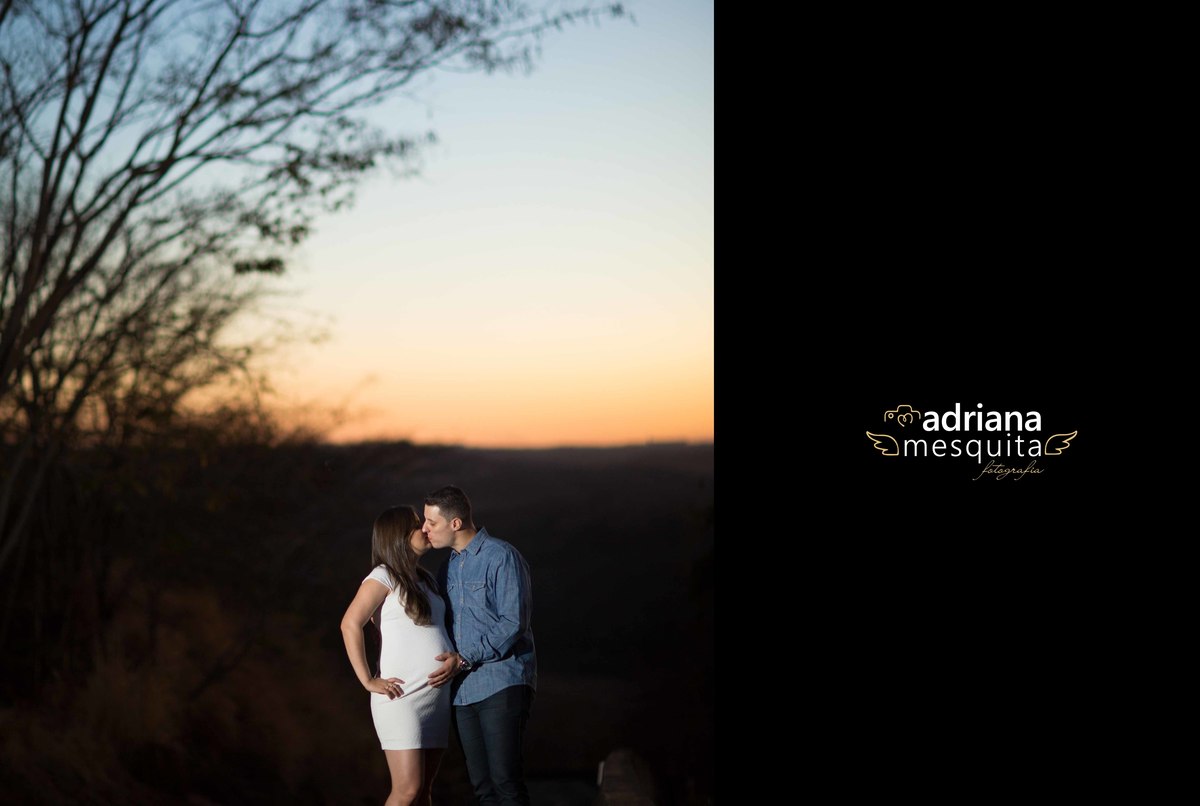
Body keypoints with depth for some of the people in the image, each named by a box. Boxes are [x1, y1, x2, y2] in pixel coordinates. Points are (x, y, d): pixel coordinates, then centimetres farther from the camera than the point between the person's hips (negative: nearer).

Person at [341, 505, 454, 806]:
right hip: (403, 697, -7)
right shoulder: (384, 577, -5)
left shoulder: (426, 579, 18)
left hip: (438, 696, 7)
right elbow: (350, 624, -15)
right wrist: (368, 681, -16)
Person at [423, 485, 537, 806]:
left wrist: (464, 659, -16)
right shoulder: (447, 568, 17)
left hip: (502, 684, -7)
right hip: (463, 689, 7)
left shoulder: (501, 557, -7)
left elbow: (514, 623, -14)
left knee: (505, 779, -11)